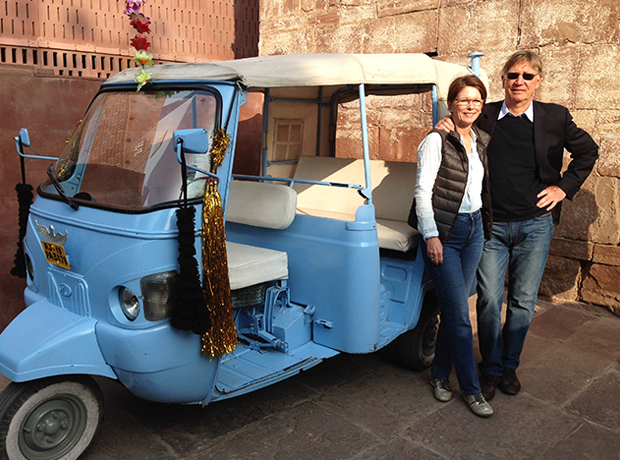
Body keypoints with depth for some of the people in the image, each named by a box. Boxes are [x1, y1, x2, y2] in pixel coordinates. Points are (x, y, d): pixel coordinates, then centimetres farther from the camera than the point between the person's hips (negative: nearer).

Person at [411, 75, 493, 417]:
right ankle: (471, 389, 11)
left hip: (474, 228, 6)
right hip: (444, 232, -6)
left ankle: (440, 374, 28)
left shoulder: (482, 141, 12)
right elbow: (422, 191, -12)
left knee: (453, 309, 12)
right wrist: (431, 235, -16)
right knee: (459, 314, -3)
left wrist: (487, 222, 15)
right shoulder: (437, 141, -9)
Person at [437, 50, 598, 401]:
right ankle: (491, 368, 20)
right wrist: (447, 130, -5)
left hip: (535, 225, 1)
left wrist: (564, 187, 6)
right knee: (489, 300, 0)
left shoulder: (555, 117, 3)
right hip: (491, 225, 0)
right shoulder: (485, 116, 2)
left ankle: (510, 365, 28)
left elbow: (587, 151, 17)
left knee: (523, 302, 9)